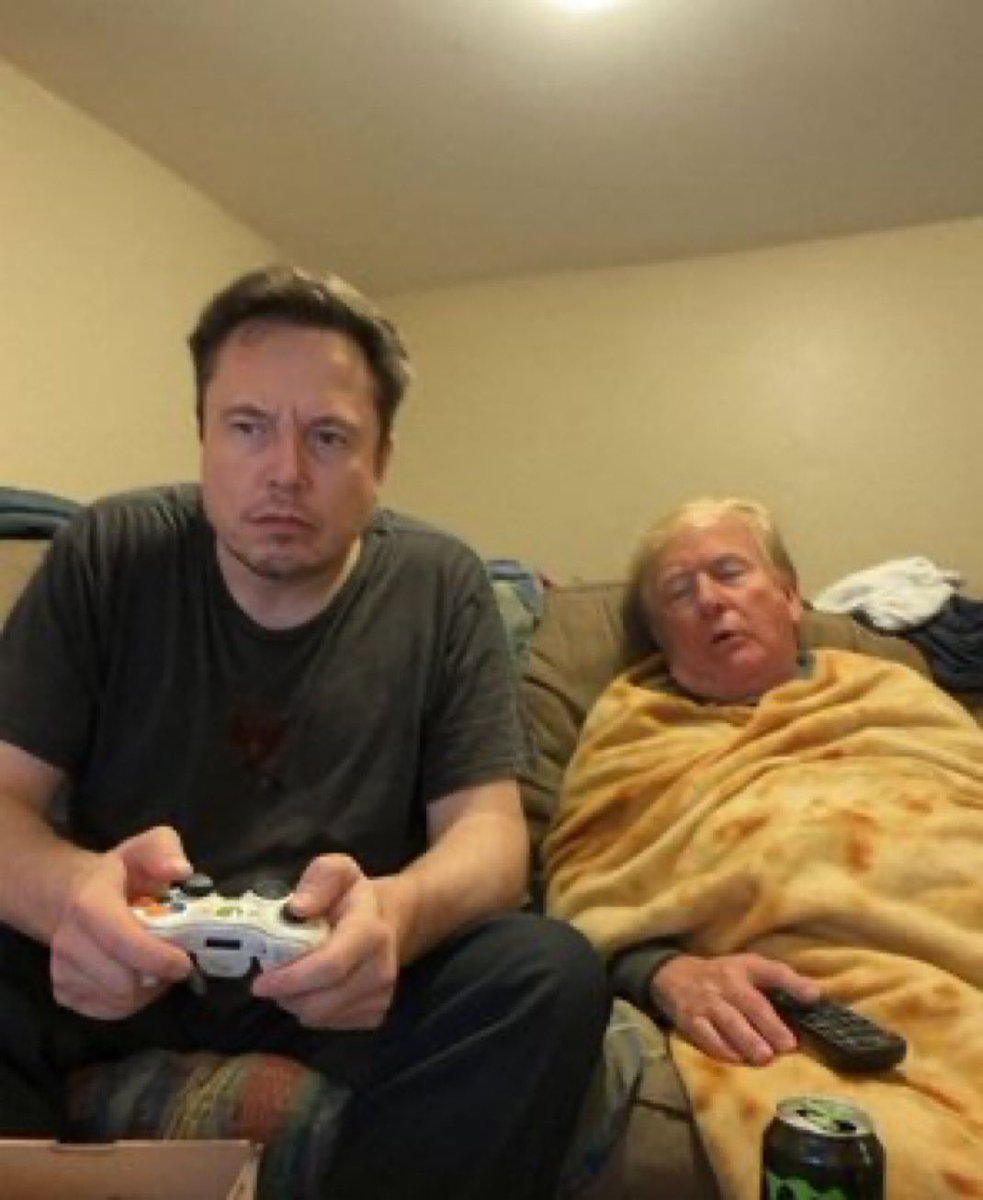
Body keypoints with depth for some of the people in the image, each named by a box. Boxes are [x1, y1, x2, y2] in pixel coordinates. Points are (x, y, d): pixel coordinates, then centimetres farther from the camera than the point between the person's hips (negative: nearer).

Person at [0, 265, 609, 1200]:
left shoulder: (440, 588, -5)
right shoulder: (108, 554, -5)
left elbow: (487, 825, -9)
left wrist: (397, 912, -34)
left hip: (337, 971, 1)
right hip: (120, 964, 0)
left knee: (550, 975, -26)